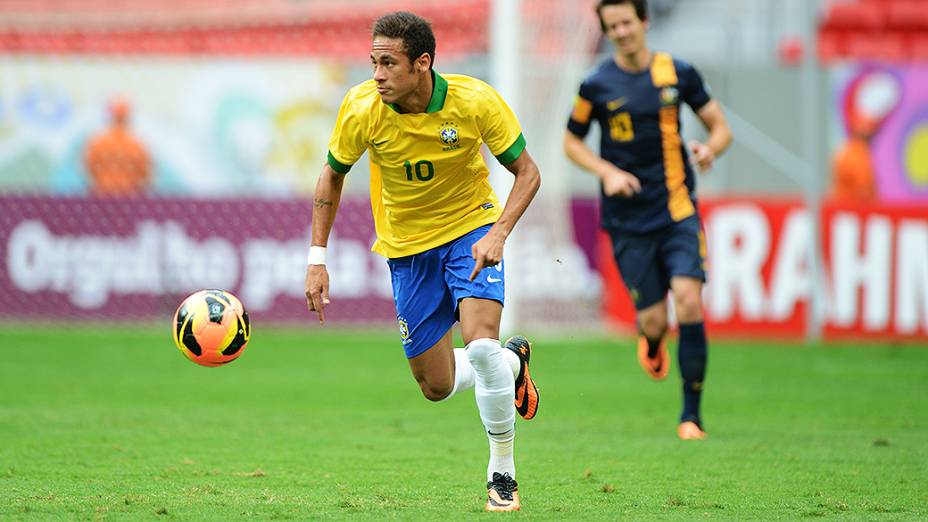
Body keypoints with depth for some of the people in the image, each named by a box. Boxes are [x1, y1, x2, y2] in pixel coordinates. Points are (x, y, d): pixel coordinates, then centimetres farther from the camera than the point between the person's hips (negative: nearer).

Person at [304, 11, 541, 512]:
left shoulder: (474, 100, -23)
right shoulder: (362, 109, -19)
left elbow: (527, 172, -12)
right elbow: (332, 175, -2)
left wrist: (498, 233, -27)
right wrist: (317, 258, -7)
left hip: (471, 229, -2)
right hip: (406, 246, 3)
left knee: (480, 344, -26)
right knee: (437, 386, 4)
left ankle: (502, 471, -6)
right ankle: (512, 361, 38)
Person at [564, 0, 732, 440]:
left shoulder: (678, 74, 1)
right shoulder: (597, 85, -2)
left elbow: (720, 127, 10)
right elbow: (572, 142, 9)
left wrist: (710, 148, -13)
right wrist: (607, 172, -9)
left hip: (678, 210, 0)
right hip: (628, 218, 0)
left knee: (688, 300, -17)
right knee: (653, 320, -3)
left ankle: (691, 415, -8)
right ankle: (652, 339, 39)